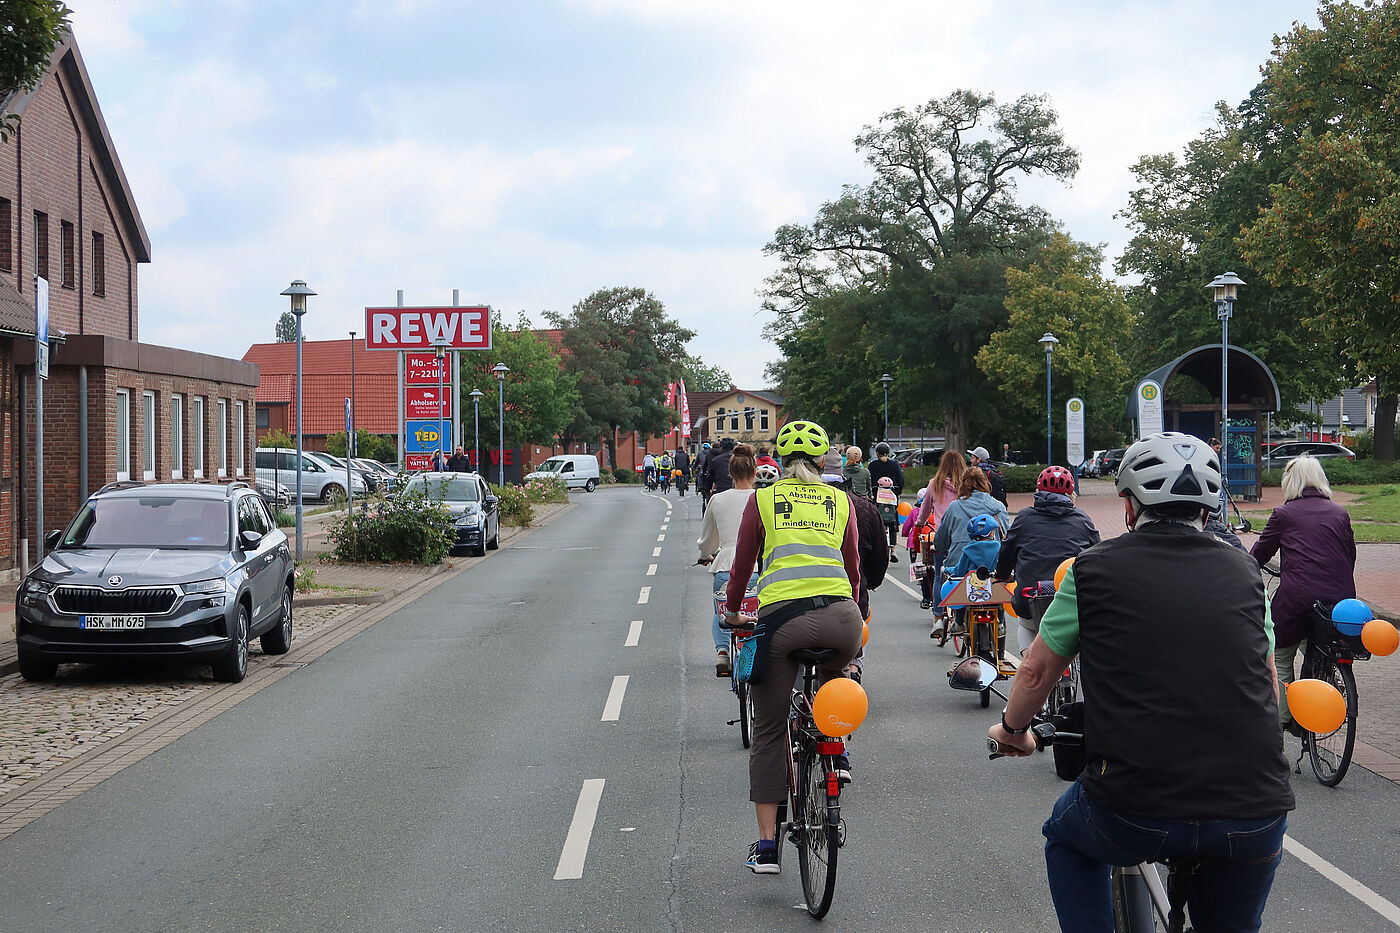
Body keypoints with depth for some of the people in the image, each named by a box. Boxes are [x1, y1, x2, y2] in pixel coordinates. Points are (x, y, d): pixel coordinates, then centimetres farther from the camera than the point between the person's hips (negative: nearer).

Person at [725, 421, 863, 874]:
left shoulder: (762, 499, 14)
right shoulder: (840, 501, 18)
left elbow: (742, 565, 18)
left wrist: (731, 610, 35)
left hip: (781, 617, -1)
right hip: (840, 617, 1)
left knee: (769, 732, 10)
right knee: (834, 675, 39)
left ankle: (766, 844, 7)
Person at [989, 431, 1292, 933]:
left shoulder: (1095, 568, 4)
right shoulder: (1244, 573, 11)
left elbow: (1036, 672, 15)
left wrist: (1011, 730, 36)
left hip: (1134, 813, -2)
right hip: (1255, 818, 3)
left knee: (1067, 840, 31)